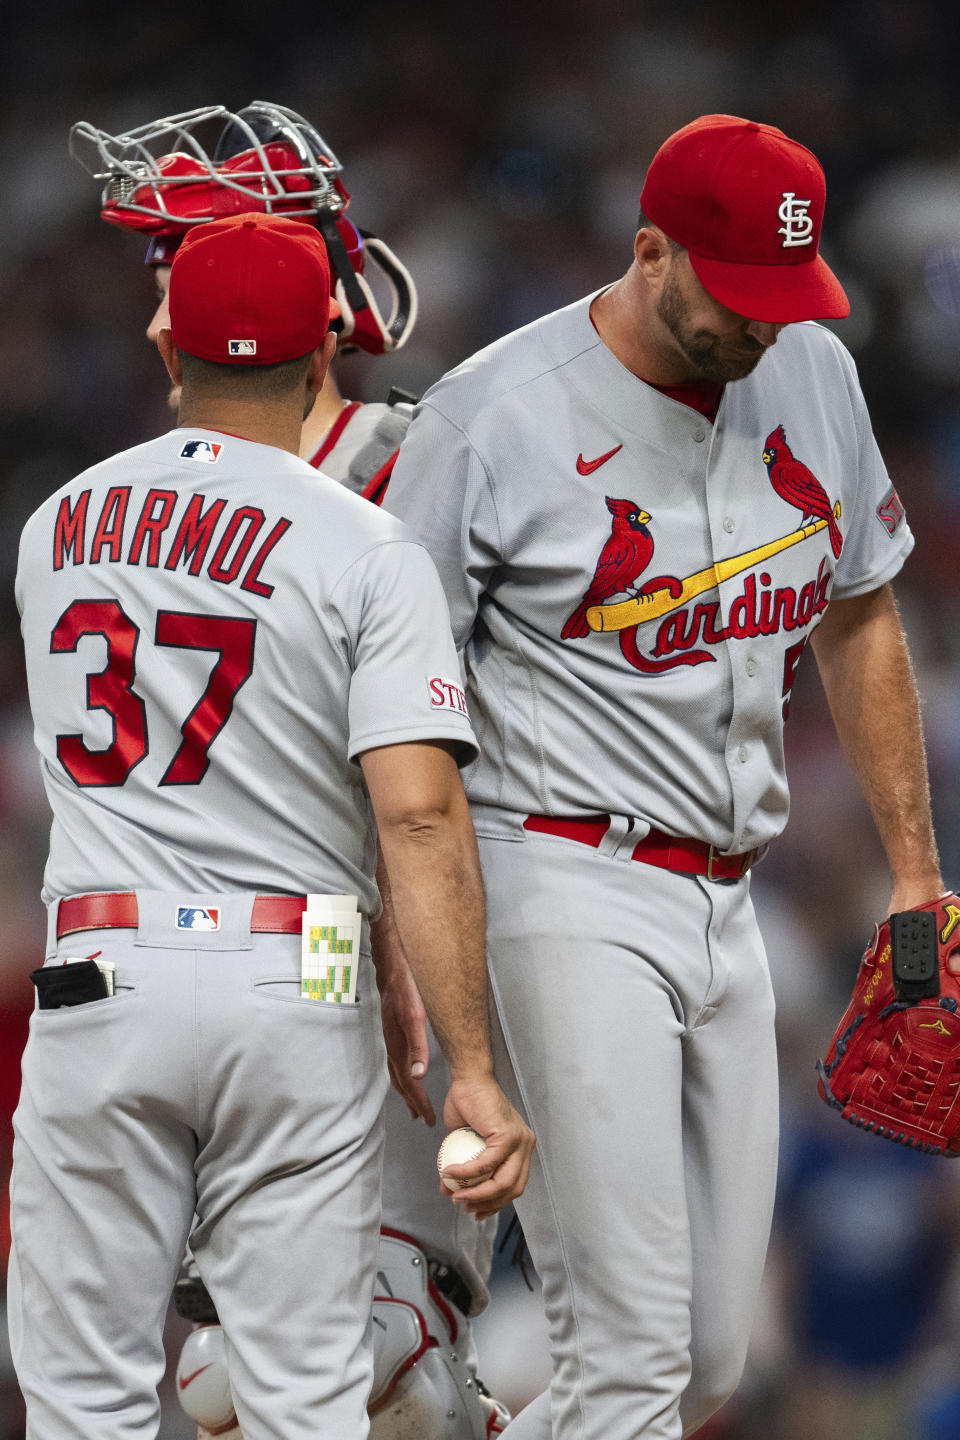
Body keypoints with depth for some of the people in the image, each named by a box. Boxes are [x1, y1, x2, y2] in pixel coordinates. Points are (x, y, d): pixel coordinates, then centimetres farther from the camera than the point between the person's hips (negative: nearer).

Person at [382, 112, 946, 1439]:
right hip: (572, 893, -7)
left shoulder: (812, 373, 7)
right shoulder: (495, 418, -11)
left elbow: (859, 623, 20)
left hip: (729, 907, 7)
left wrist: (914, 872, 18)